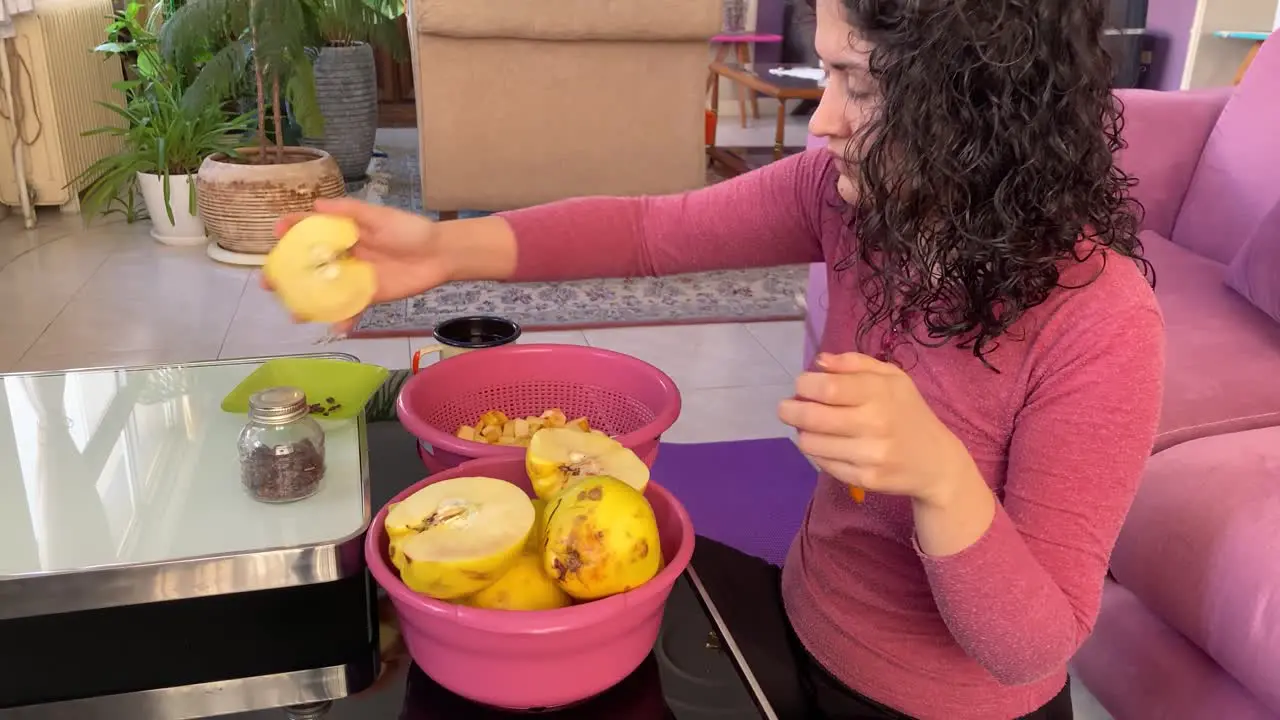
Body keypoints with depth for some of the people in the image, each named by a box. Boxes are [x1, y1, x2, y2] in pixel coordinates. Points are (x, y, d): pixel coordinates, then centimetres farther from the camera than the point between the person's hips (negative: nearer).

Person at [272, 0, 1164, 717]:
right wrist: (448, 248, -21)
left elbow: (1034, 648, -24)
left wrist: (938, 473, -43)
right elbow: (655, 229, -8)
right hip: (804, 622, 5)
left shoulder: (1099, 325, -29)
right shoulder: (857, 191, -14)